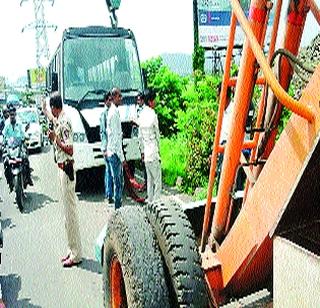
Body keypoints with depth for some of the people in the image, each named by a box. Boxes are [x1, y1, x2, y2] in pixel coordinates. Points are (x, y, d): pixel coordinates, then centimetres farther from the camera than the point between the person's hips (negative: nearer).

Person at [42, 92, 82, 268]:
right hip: (62, 169, 10)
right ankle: (72, 250, 23)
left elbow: (70, 149, -23)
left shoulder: (64, 123, -18)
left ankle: (76, 254, 3)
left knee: (70, 211, -5)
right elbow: (52, 118, 37)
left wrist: (55, 139, -19)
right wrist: (44, 110, 50)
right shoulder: (58, 120, 11)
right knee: (67, 210, 14)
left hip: (66, 169, -10)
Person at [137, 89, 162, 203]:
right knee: (157, 180, -2)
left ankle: (150, 202, 19)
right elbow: (157, 135, -6)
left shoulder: (141, 115, 8)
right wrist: (158, 150, 6)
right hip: (153, 152, -8)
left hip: (146, 152, 8)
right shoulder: (153, 115, -14)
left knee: (149, 179, 14)